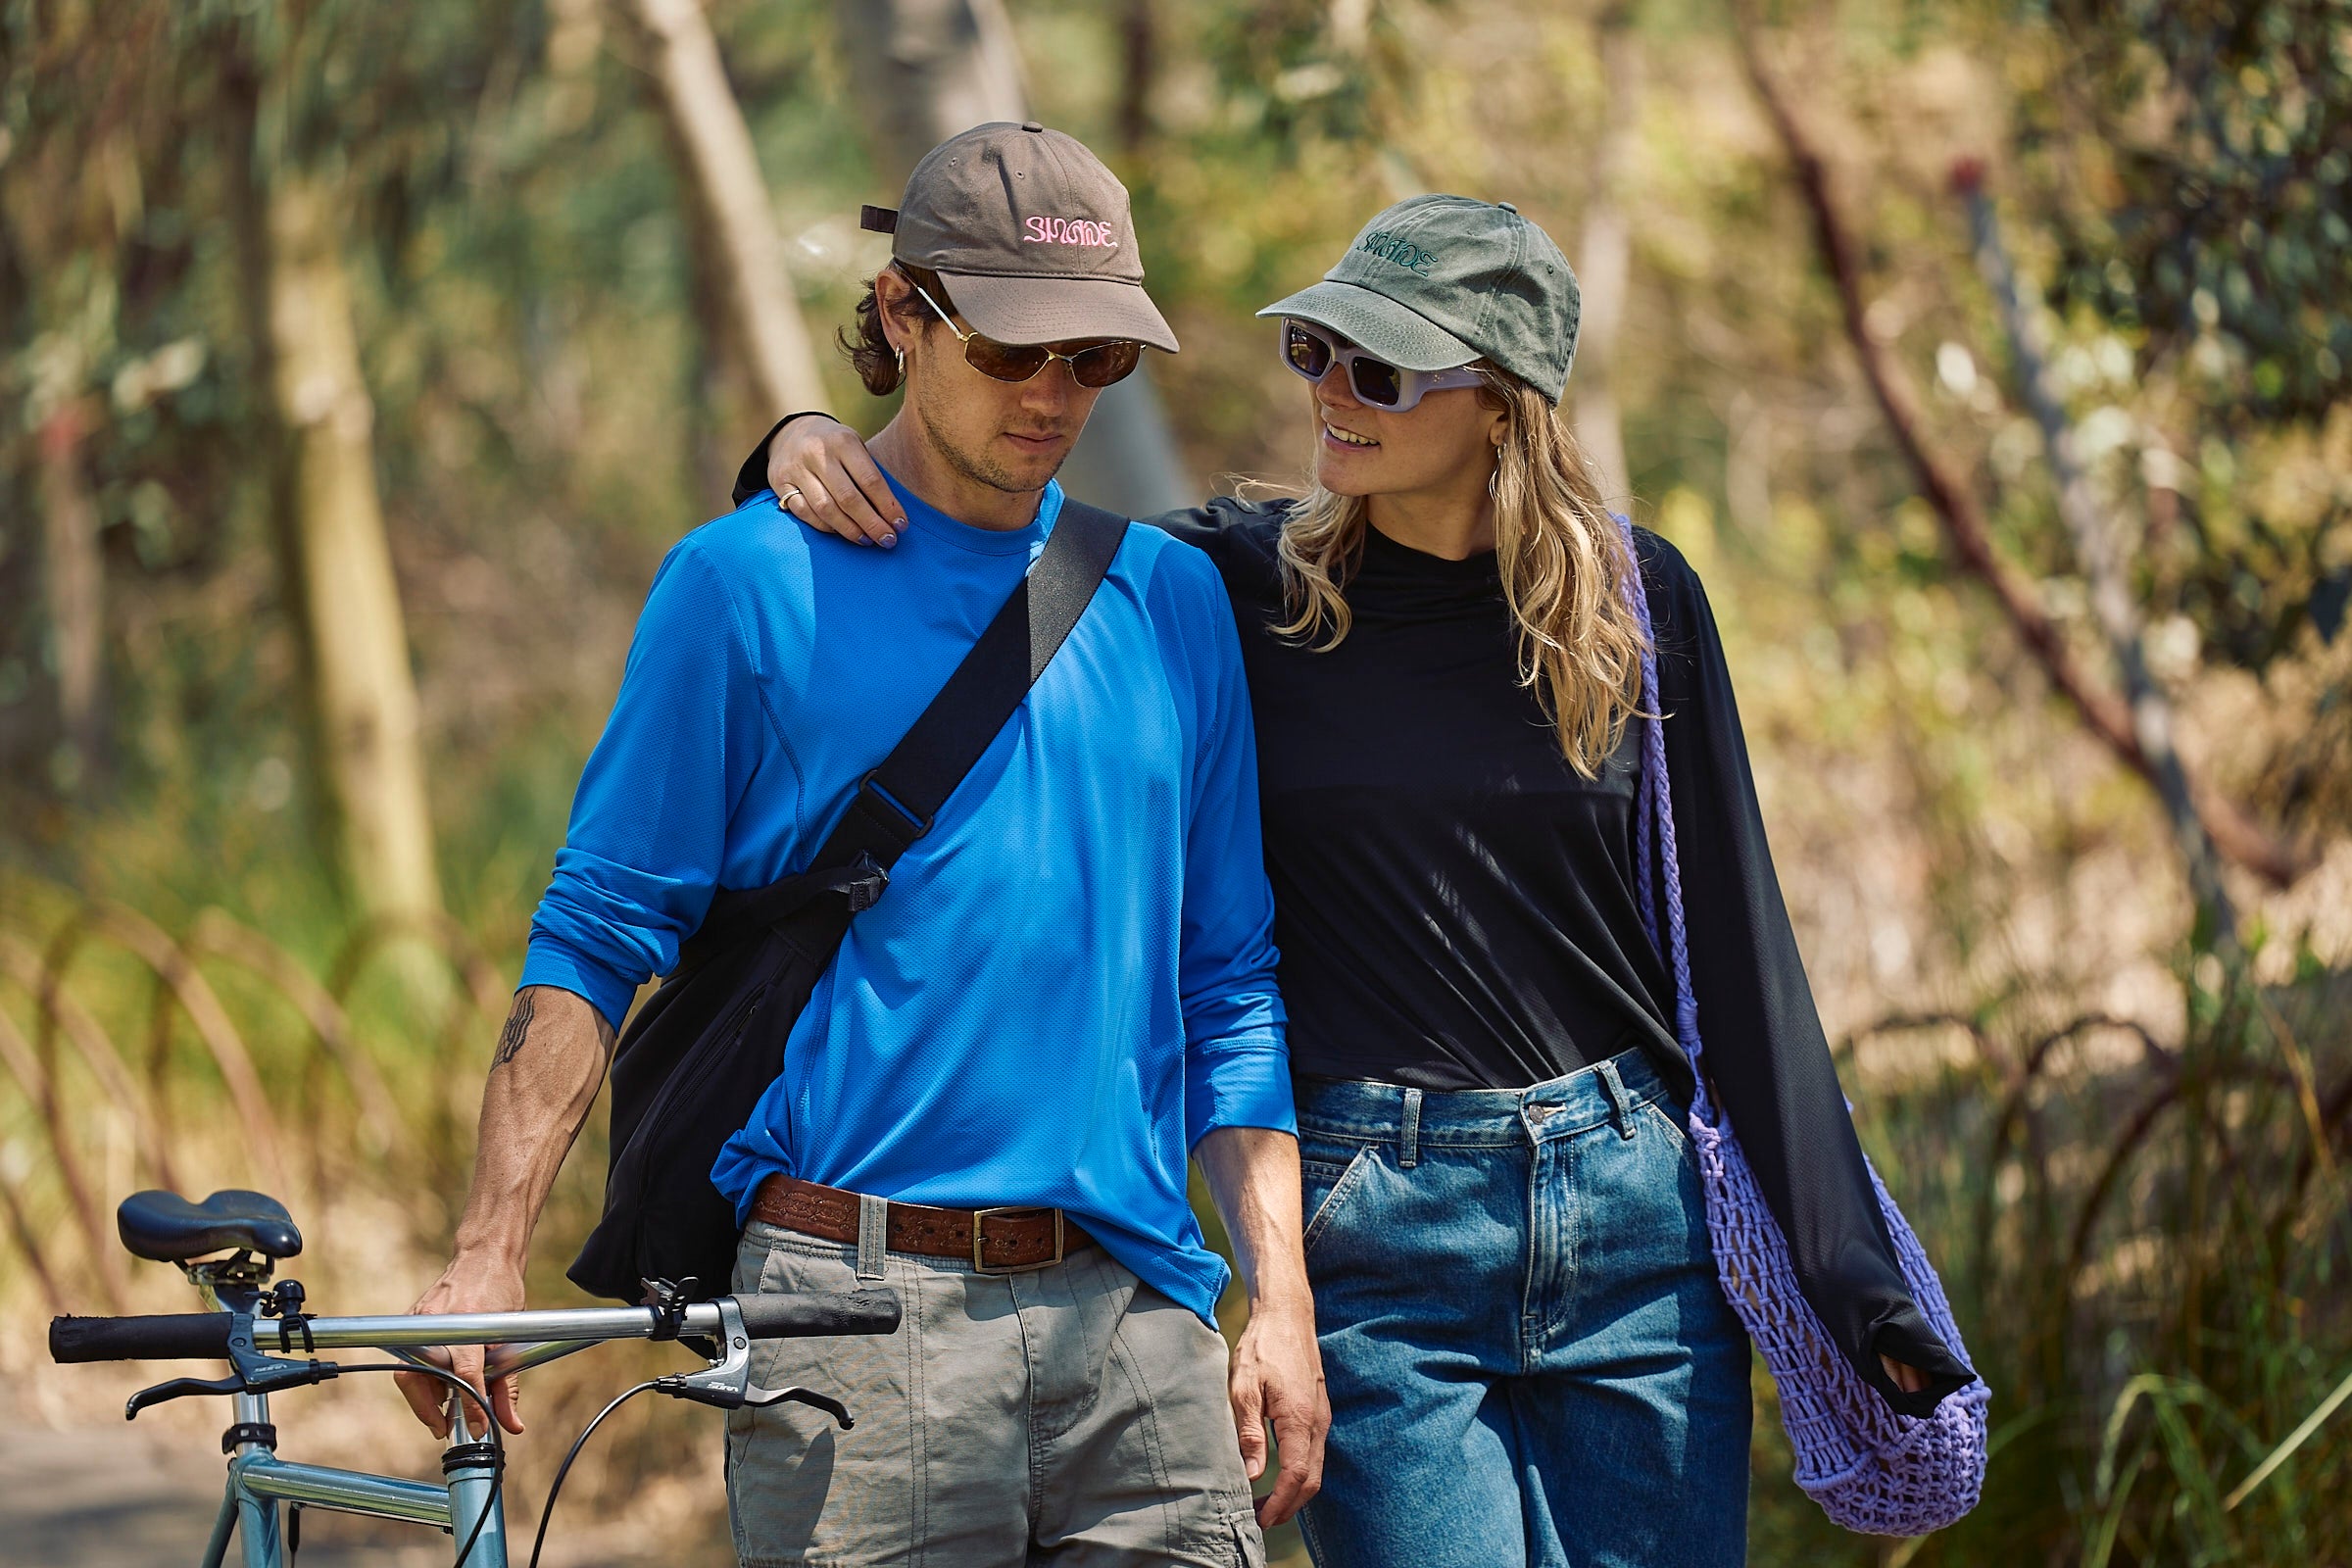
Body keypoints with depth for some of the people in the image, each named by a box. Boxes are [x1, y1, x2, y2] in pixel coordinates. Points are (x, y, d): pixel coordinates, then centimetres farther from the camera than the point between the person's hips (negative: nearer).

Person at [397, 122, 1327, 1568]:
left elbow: (1227, 986, 16)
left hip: (1137, 1315, 4)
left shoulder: (1169, 598, 13)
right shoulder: (749, 581, 1)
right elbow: (596, 935, 0)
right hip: (854, 1316, -4)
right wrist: (488, 1263, -8)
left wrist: (1284, 1302, 8)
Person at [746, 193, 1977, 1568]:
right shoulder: (1241, 586, 0)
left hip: (1636, 1214, 1)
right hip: (1375, 1242, -1)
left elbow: (1735, 942, 6)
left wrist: (1847, 1265, 4)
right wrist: (809, 450, -14)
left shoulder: (1636, 596, 3)